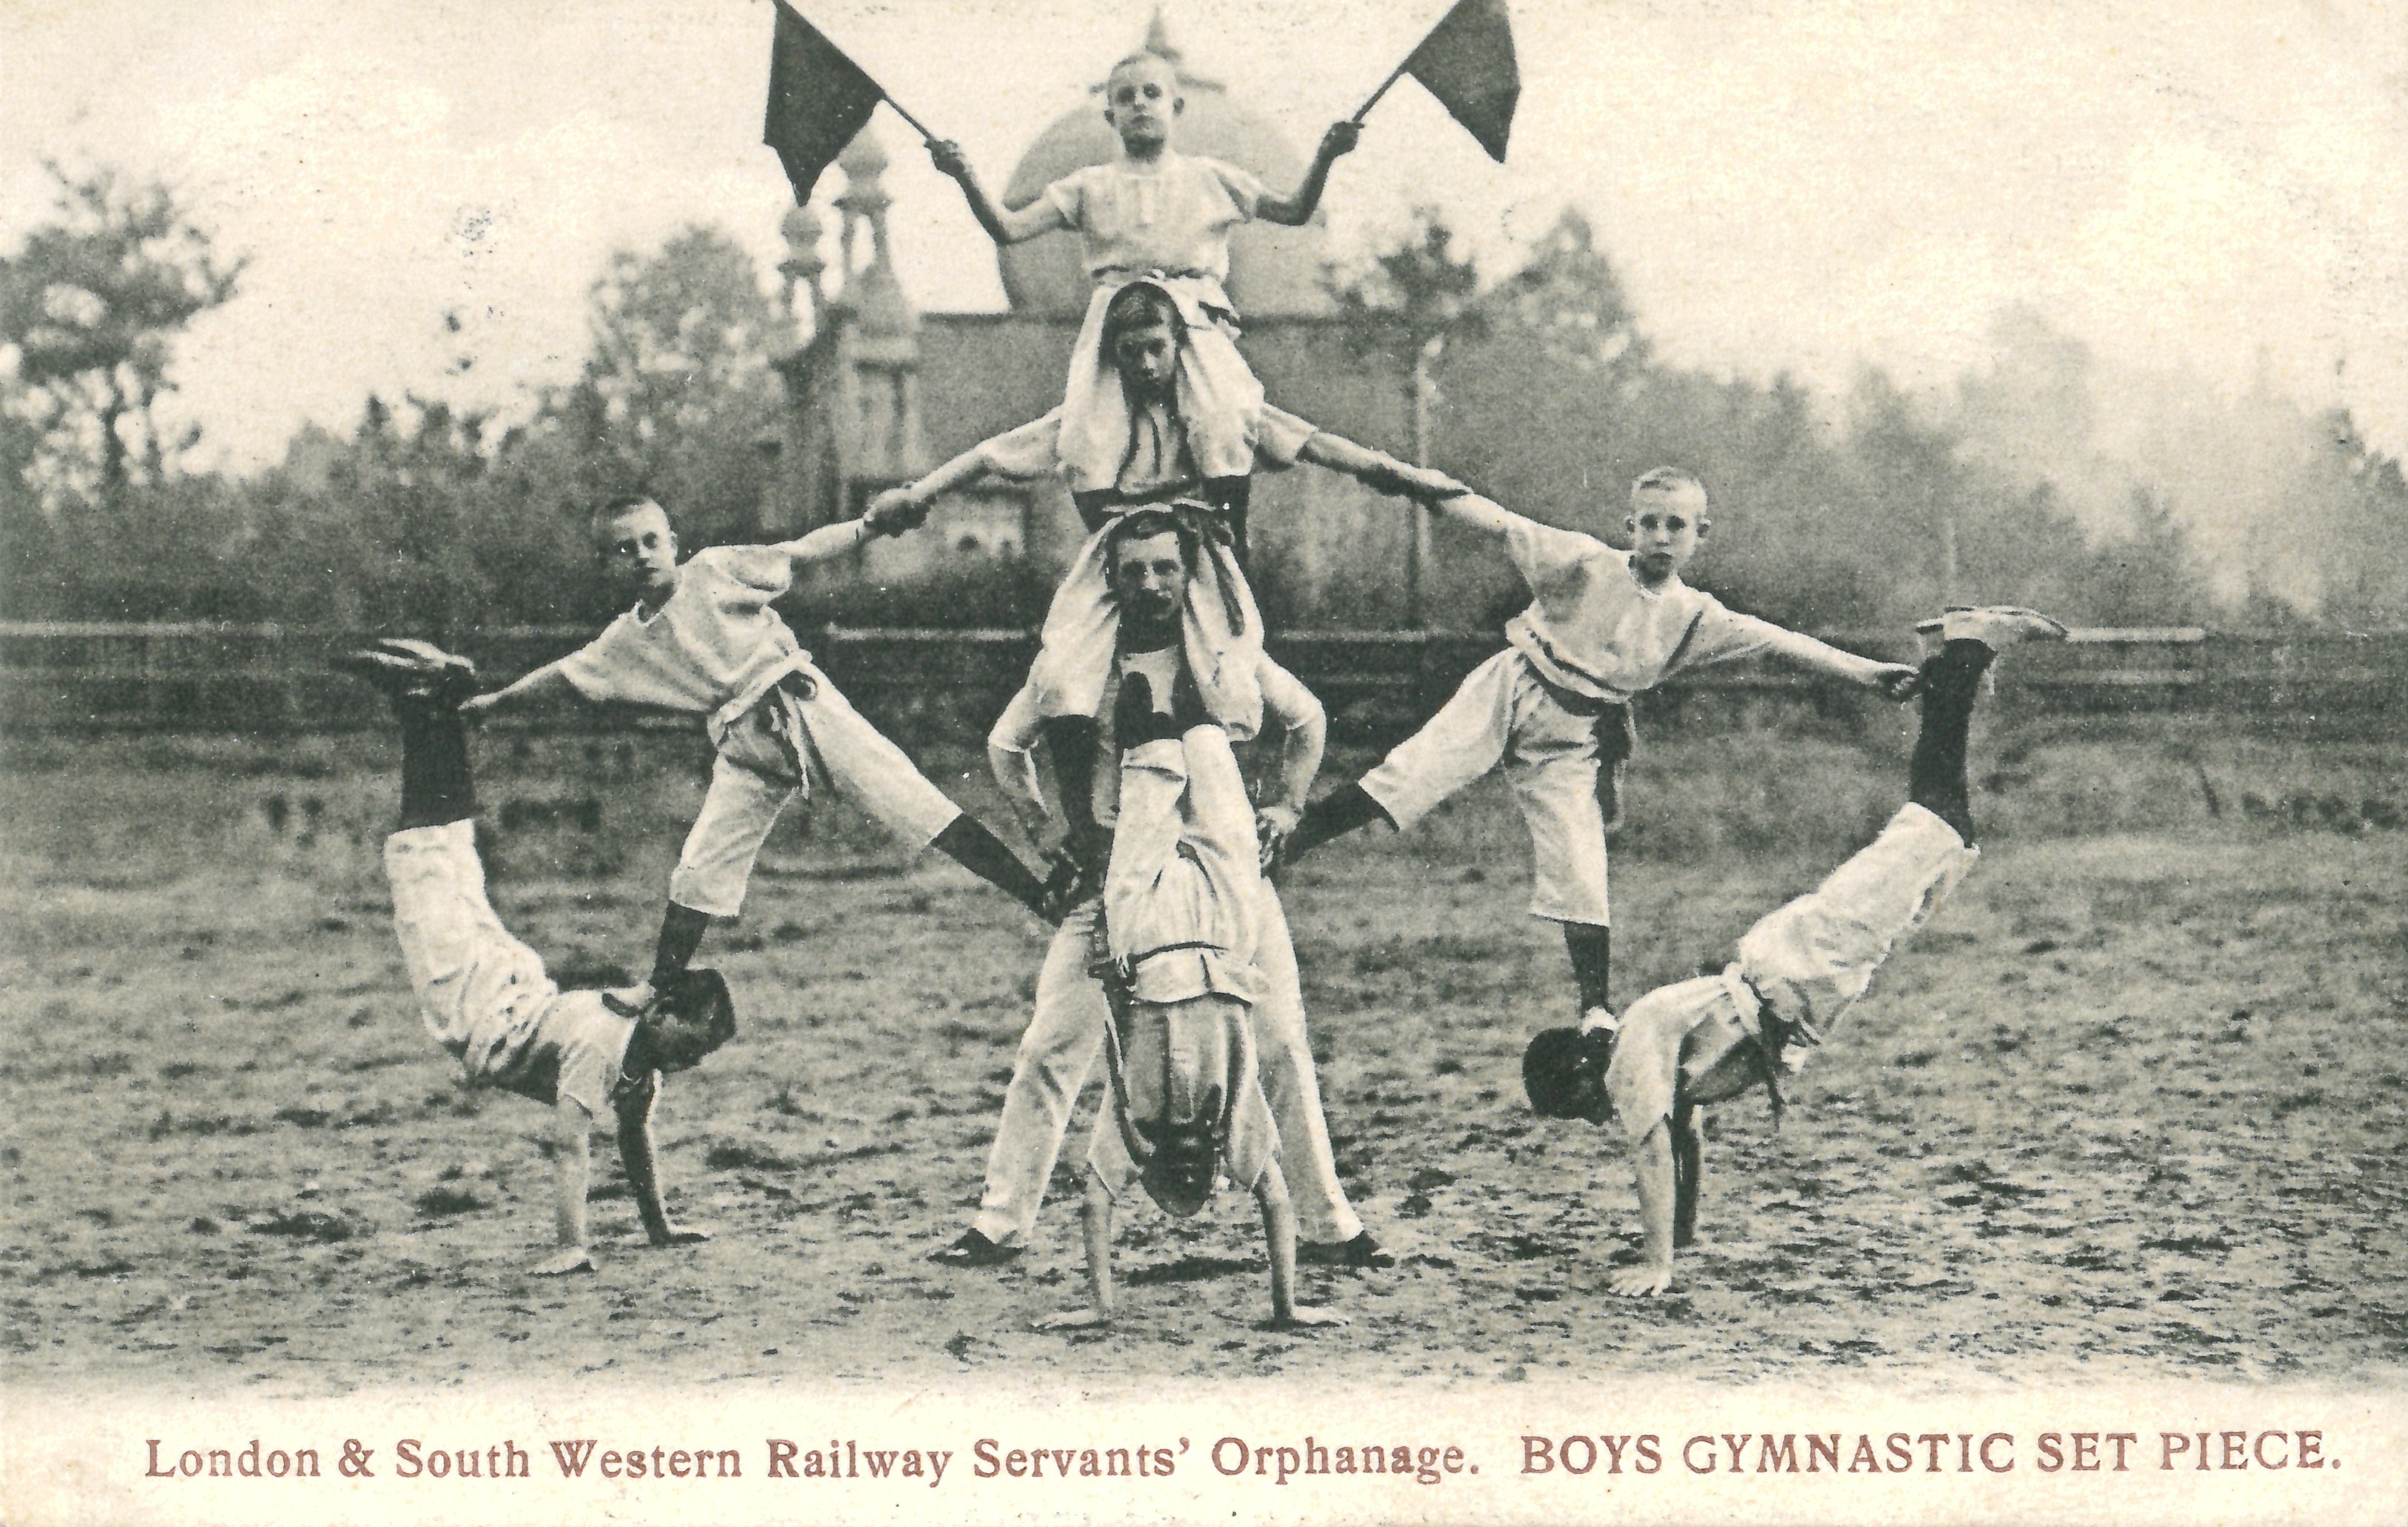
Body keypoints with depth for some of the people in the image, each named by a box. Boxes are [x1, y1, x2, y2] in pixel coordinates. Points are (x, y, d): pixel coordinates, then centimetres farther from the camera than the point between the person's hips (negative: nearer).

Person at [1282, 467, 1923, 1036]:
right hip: (1509, 697, -2)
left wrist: (1863, 671, -2)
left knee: (1581, 876, -4)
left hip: (1572, 743, 2)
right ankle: (1288, 840, -9)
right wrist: (1431, 486, -25)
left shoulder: (1695, 617, 4)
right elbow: (1501, 524, -11)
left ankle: (1596, 1006, 10)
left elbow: (1780, 641, 4)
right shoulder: (1588, 563, -4)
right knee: (1409, 777, -20)